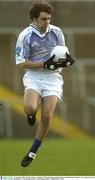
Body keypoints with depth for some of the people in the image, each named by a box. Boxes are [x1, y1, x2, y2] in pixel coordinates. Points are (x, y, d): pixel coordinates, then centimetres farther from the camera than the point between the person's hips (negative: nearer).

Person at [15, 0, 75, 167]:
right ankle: (31, 114, 12)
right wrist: (45, 64, -19)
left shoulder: (56, 32, 2)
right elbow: (21, 63, -8)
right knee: (30, 108, -28)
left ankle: (33, 152, 9)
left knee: (47, 116, -8)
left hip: (53, 77, 2)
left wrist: (66, 60, -11)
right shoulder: (25, 36, -8)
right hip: (33, 76, -2)